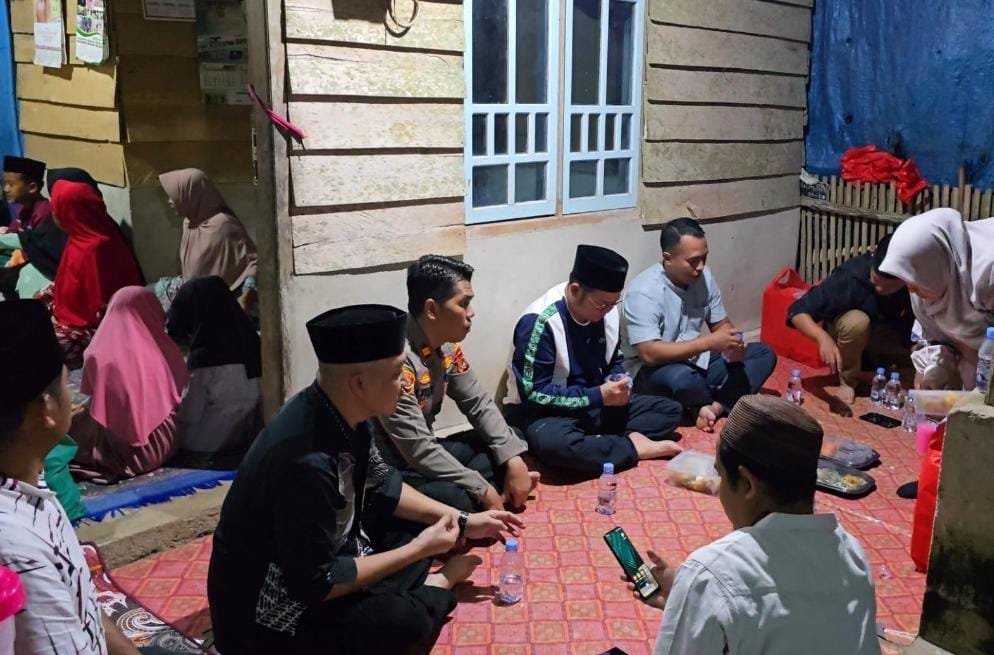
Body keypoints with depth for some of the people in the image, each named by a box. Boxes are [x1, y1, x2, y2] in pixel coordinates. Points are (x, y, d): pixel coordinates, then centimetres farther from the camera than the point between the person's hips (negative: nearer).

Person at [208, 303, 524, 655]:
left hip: (316, 559, 9)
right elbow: (317, 584, -27)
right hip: (265, 613, -8)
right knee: (404, 621, -26)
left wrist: (461, 521, 7)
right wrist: (418, 550, -19)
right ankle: (438, 584, 3)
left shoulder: (341, 414, -9)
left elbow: (381, 486, 9)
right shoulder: (307, 461, -36)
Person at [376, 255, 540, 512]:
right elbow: (418, 450, -27)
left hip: (427, 453, 9)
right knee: (459, 500, -32)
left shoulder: (447, 346, 0)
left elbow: (480, 404, 8)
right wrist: (483, 490, -21)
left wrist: (514, 460, -6)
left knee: (511, 442, 3)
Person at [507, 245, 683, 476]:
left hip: (598, 404, 7)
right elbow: (534, 392, -22)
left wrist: (618, 383, -10)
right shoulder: (539, 322, -23)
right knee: (553, 444, -40)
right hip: (549, 411, -6)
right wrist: (598, 396, -24)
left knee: (670, 410, -1)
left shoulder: (607, 311, -2)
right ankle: (633, 447, -21)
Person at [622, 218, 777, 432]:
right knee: (681, 378, -40)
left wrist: (733, 345, -16)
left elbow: (721, 324, 8)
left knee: (764, 354, -2)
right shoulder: (644, 291, -24)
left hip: (696, 363, 7)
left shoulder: (704, 276, -3)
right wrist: (708, 342, -32)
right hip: (653, 371, -7)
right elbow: (650, 354, -31)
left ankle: (714, 407, -21)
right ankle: (706, 406, -5)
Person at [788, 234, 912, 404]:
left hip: (891, 336, 4)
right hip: (849, 329, -4)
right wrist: (823, 337, -50)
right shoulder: (850, 276, -33)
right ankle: (848, 381, -13)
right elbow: (797, 312, -33)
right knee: (856, 321, -36)